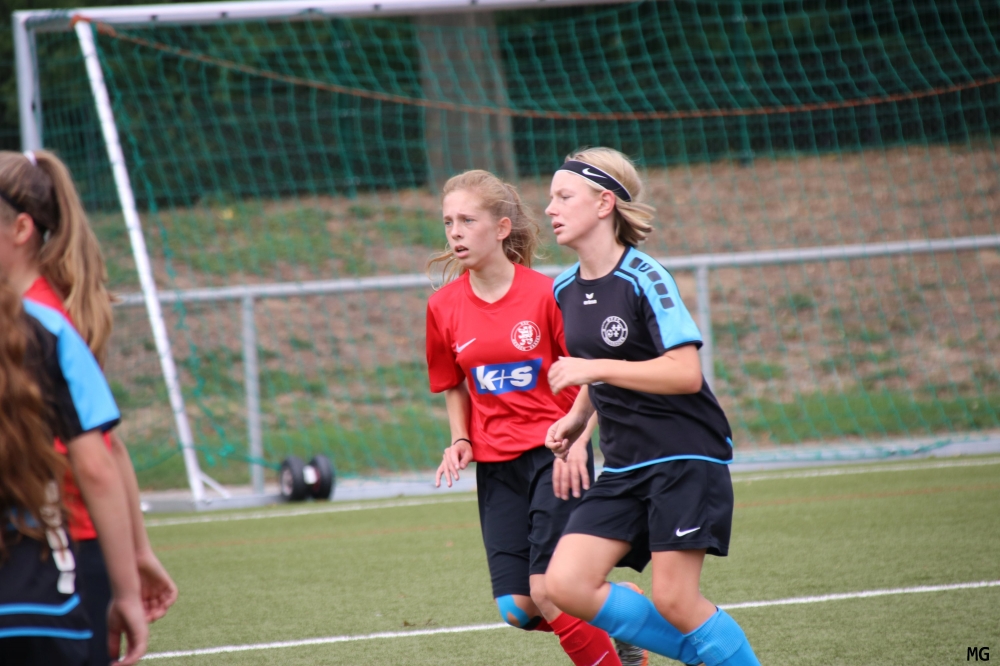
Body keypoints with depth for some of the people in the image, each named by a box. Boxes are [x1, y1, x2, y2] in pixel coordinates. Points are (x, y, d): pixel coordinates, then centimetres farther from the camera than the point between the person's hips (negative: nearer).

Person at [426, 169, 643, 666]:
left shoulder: (545, 294, -10)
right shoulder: (444, 307, 3)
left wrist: (576, 442, -17)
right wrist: (461, 442, 1)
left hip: (554, 454, -5)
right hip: (496, 468, 5)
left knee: (548, 592, -15)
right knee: (517, 610, -3)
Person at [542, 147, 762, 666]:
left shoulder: (643, 278, -13)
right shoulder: (566, 290, 10)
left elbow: (685, 373, -22)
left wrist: (596, 369, -22)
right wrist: (576, 418, 9)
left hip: (686, 455, -7)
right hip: (624, 466, 7)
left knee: (673, 599, -13)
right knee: (566, 584, -7)